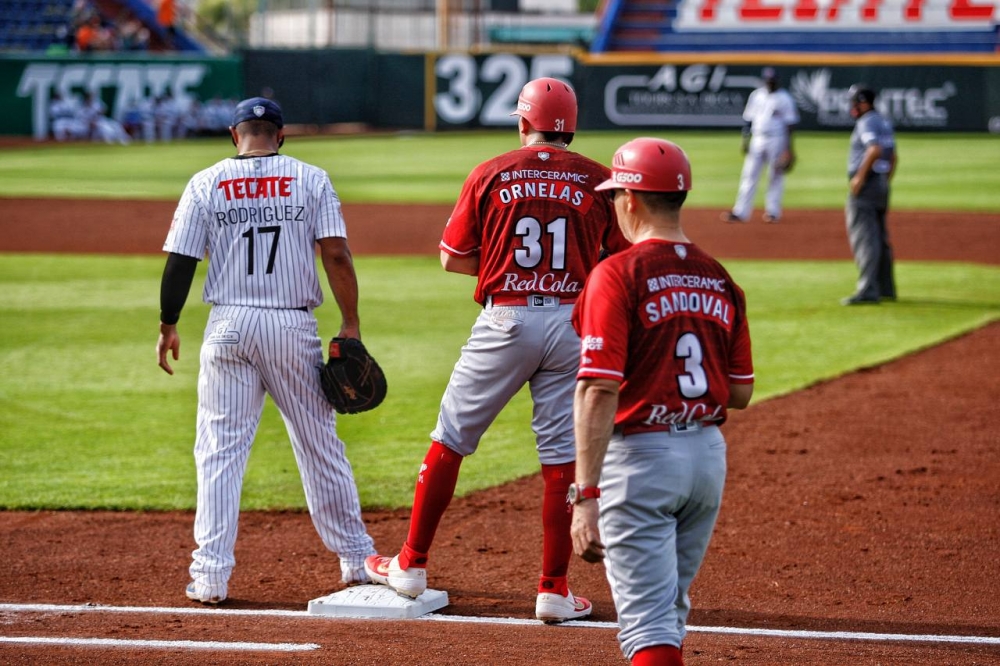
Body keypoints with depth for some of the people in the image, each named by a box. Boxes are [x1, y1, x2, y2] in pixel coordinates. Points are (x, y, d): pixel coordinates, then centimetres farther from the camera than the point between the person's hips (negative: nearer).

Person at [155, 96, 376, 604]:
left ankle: (210, 575, -3)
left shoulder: (206, 183, 2)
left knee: (220, 450, 3)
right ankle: (356, 560, 18)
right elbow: (336, 255, -7)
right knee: (320, 444, 11)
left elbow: (179, 262, -1)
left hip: (229, 327, 0)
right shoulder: (310, 180, 1)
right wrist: (350, 324, -3)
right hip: (293, 326, 0)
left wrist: (168, 326, 10)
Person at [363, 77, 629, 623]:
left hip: (505, 321, -1)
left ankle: (412, 566, 18)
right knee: (562, 456, 4)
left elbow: (452, 258, 4)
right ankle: (554, 590, 4)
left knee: (451, 438, 12)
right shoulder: (598, 180, 2)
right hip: (574, 323, 1)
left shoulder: (490, 174, 1)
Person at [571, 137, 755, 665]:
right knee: (671, 607, 22)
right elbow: (741, 393, 10)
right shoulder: (719, 279, 7)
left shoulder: (617, 275, -12)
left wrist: (586, 496, -21)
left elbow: (600, 390, -19)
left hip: (640, 456, -6)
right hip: (710, 456, 6)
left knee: (648, 621, -7)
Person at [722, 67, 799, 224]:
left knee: (775, 176, 1)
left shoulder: (784, 99, -4)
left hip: (777, 140, -4)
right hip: (757, 139, 4)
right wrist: (745, 139, 4)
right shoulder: (756, 95, 9)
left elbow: (790, 124, -6)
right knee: (749, 175, 0)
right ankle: (740, 212, -1)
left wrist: (788, 148, -11)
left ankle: (773, 211, 9)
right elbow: (748, 119, 12)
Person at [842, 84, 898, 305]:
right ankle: (886, 289, 22)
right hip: (882, 183, 10)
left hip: (865, 184, -10)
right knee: (880, 238, 16)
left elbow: (875, 149, -29)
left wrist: (860, 175, -24)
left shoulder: (867, 123, -13)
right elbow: (892, 157, 22)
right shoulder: (885, 123, 18)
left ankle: (867, 291, -19)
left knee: (863, 237, -13)